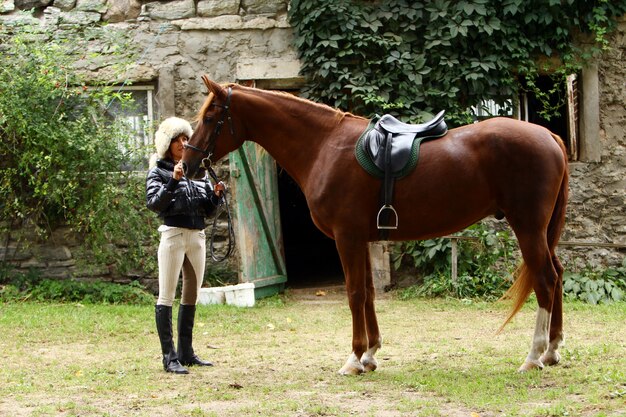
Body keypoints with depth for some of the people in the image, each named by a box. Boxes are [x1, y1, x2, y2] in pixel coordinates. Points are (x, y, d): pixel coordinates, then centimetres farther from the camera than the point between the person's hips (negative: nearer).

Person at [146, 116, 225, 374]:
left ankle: (186, 353, 19)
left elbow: (208, 210, 15)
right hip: (173, 235, -6)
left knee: (191, 297, 11)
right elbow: (153, 203, -17)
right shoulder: (159, 171, -2)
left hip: (197, 237, 6)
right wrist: (173, 181, -26)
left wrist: (216, 195, -4)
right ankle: (169, 357, -7)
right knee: (167, 297, -5)